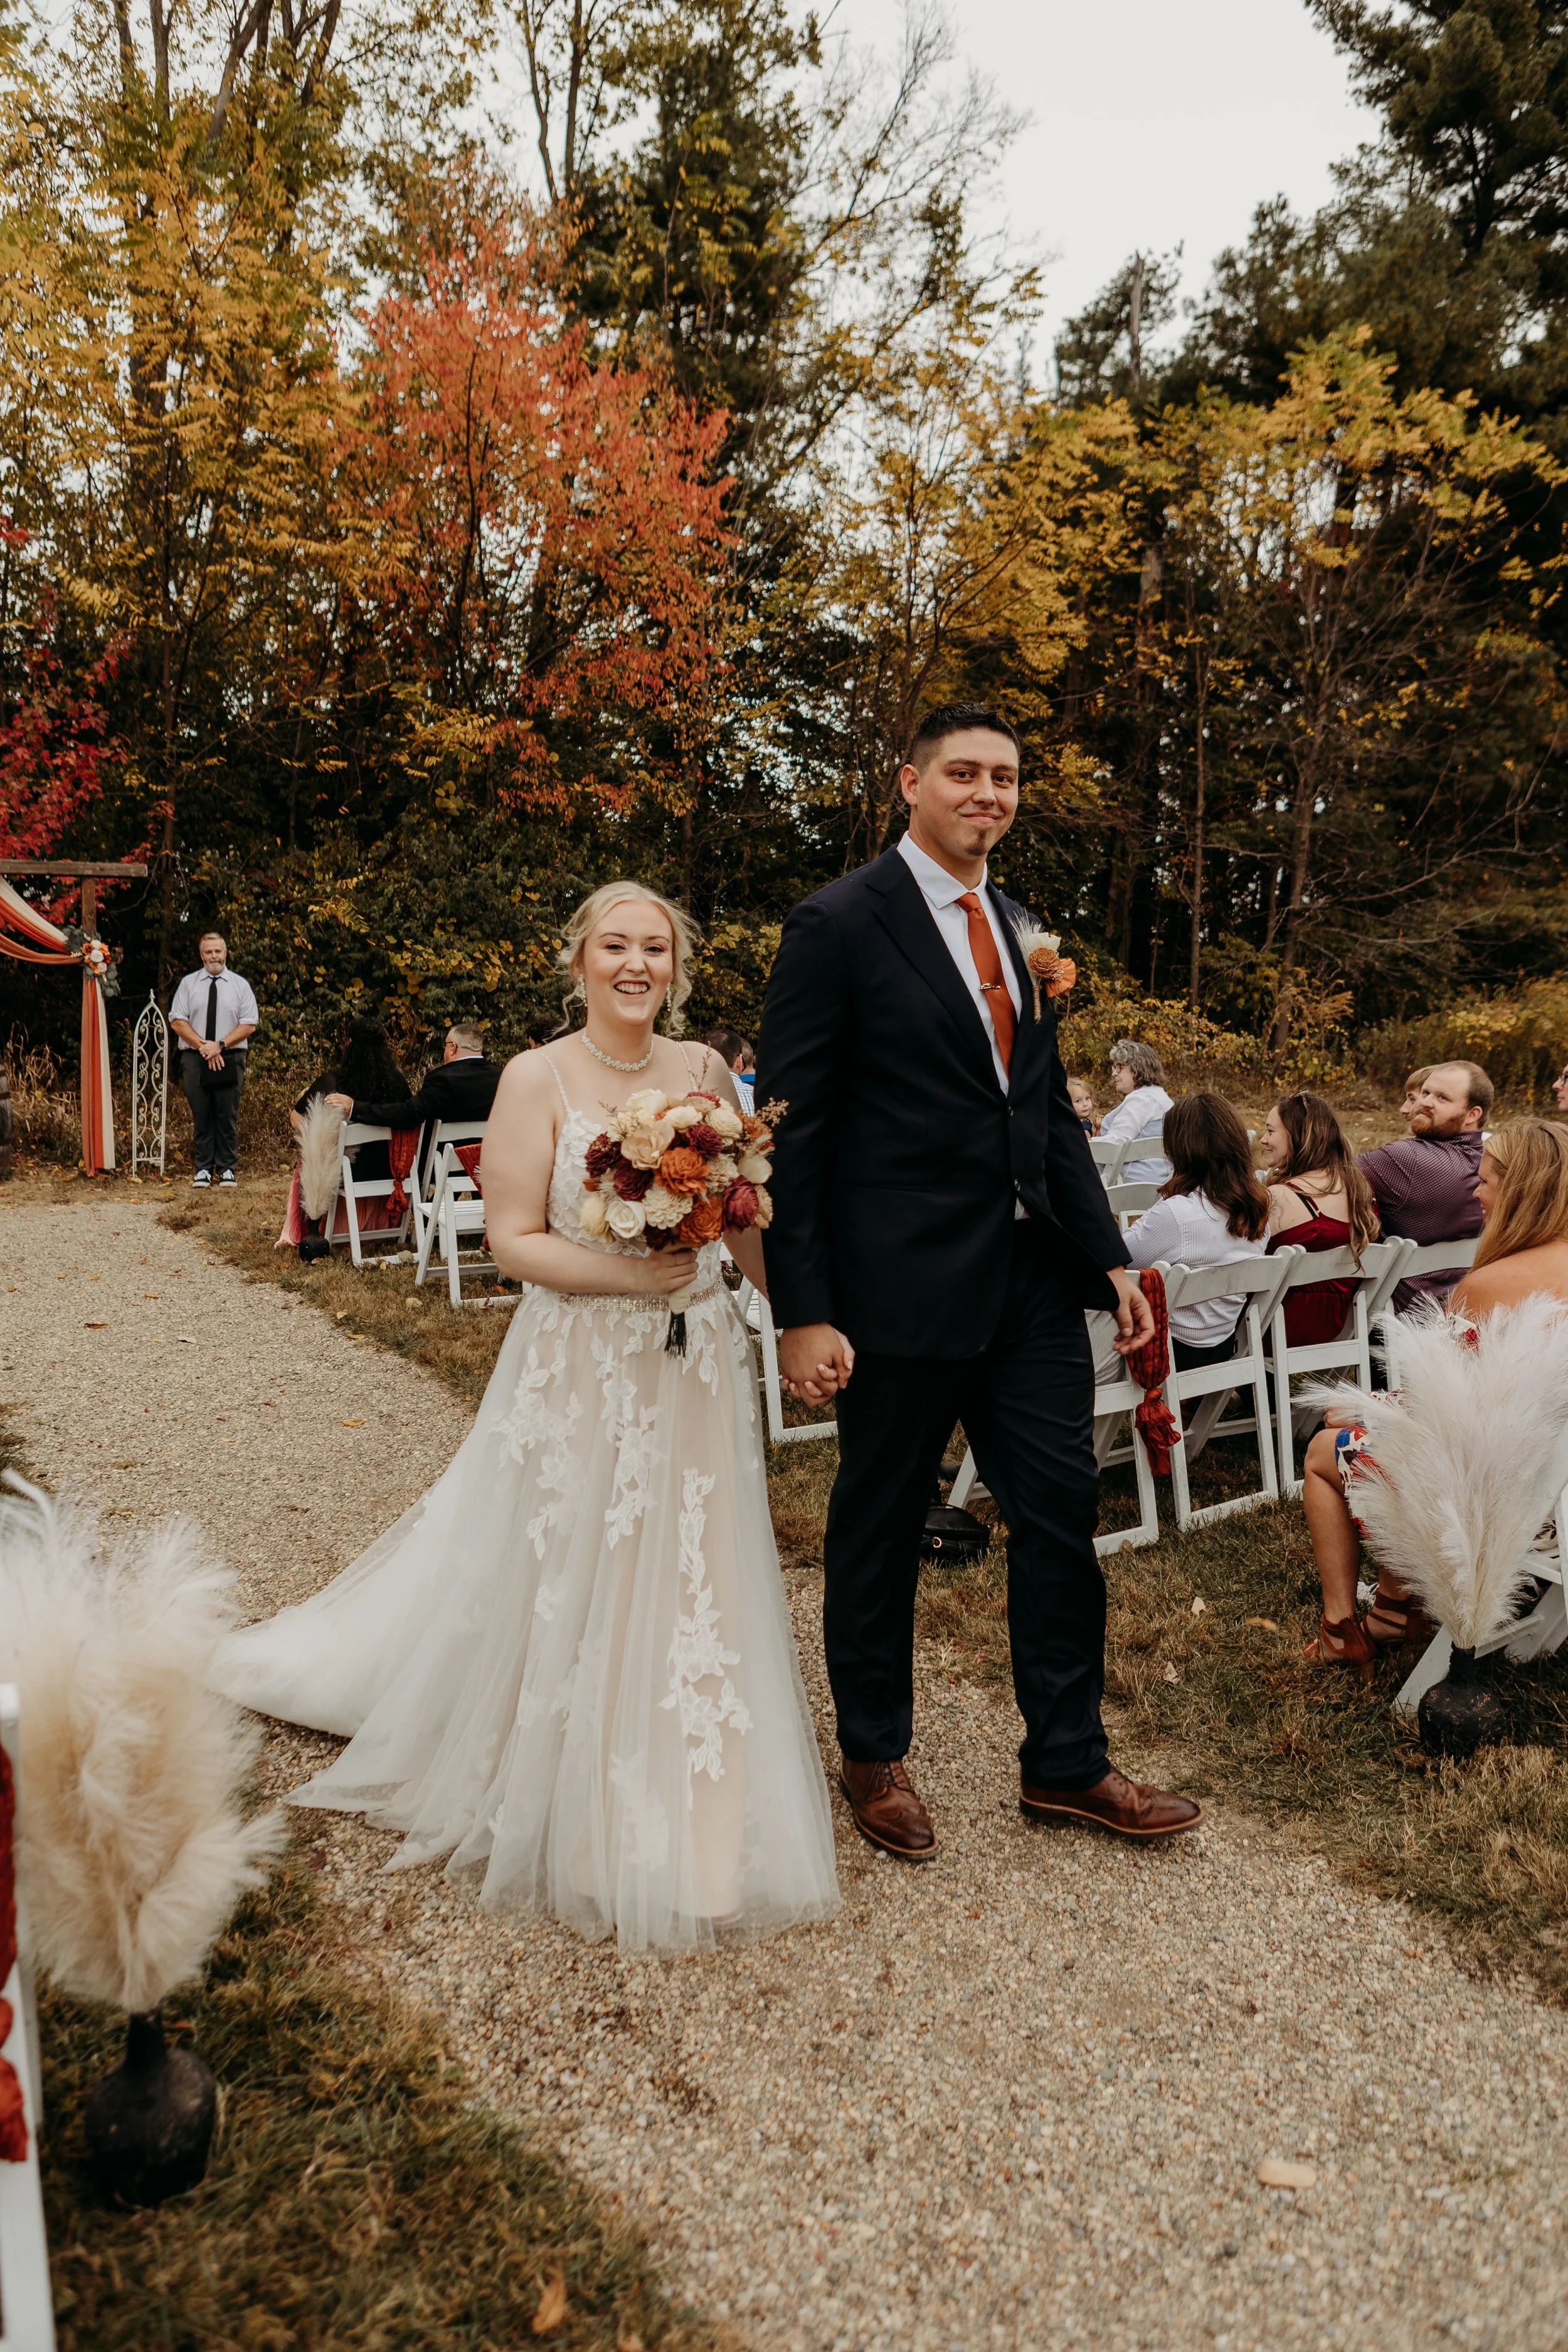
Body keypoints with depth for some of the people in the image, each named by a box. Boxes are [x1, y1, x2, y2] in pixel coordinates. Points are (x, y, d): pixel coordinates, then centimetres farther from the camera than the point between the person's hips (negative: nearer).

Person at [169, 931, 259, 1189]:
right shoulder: (188, 983, 9)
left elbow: (250, 1024, 1)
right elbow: (177, 1021, 4)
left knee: (228, 1116, 0)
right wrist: (203, 1045, -9)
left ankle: (228, 1169, 7)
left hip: (230, 1059, -1)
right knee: (200, 1116, 2)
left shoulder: (241, 985, 7)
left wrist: (220, 1045, -11)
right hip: (195, 1059, 1)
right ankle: (203, 1169, 8)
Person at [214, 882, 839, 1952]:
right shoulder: (537, 1078, -8)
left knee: (690, 1585, 12)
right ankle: (572, 1810, 29)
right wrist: (626, 1272, -22)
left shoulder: (705, 1070, 4)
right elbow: (513, 1241, -10)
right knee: (570, 1586, 7)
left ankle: (687, 1816, 33)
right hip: (579, 1372, -4)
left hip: (697, 1369, 4)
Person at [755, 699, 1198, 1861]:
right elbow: (793, 1132, -12)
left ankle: (1065, 1762, 29)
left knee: (1062, 1513, 11)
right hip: (904, 1286, -6)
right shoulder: (839, 924, -9)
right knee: (881, 1529, 10)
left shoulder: (1020, 928, 13)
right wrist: (804, 1313, -16)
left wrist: (1109, 1255, 10)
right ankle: (874, 1756, 31)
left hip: (1034, 1277, 7)